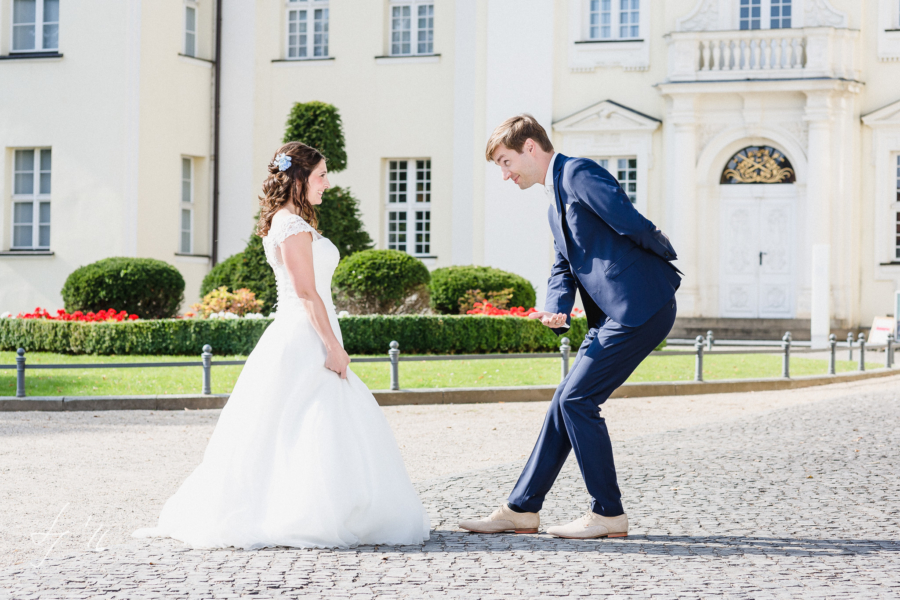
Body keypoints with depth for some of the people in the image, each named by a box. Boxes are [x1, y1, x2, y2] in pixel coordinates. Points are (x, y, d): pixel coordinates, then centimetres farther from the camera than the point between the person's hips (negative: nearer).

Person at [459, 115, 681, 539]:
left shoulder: (579, 174, -11)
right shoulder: (555, 205, 21)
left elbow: (633, 225, -18)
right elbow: (563, 269, 18)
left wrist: (665, 257, 1)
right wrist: (555, 310, -3)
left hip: (640, 308, -10)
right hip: (614, 314, 10)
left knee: (577, 399, -9)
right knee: (567, 401, 9)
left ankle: (608, 513, 0)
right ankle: (522, 509, 15)